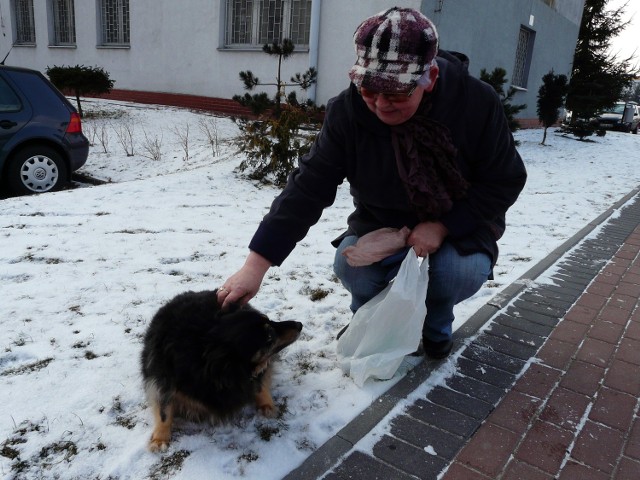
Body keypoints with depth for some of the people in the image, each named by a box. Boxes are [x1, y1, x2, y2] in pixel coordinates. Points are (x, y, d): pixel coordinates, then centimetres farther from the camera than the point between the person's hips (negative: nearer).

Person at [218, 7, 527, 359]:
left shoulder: (477, 102, -25)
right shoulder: (347, 111, -23)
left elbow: (505, 182, -14)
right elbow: (308, 187, -24)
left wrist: (443, 226, -27)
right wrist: (256, 265, -30)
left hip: (459, 223, 0)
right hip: (380, 223, 1)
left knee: (460, 272, -29)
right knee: (350, 264, -26)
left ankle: (436, 323, 7)